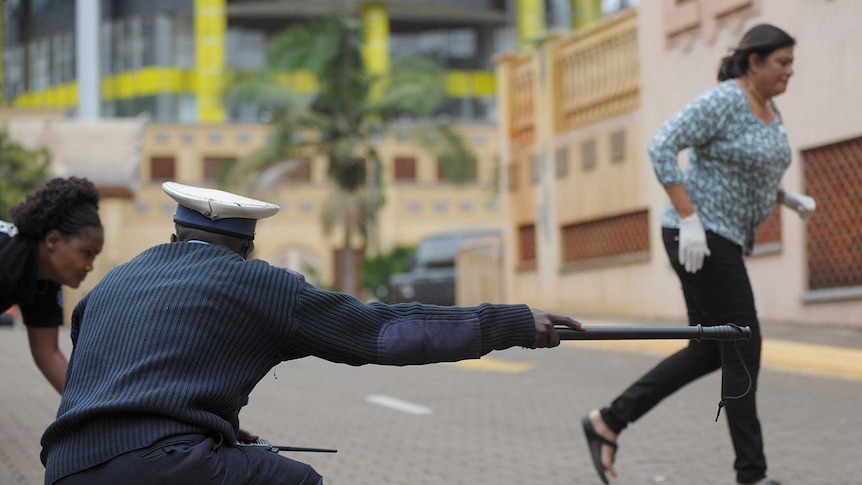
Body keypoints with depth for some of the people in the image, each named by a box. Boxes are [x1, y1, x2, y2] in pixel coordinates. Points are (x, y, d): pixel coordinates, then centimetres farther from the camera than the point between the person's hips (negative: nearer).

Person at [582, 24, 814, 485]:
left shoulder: (767, 110, 13)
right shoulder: (722, 100, -17)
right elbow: (661, 147, -23)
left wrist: (789, 198, 9)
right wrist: (690, 219, -28)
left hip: (718, 240, 10)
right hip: (699, 237, -10)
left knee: (708, 353, 11)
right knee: (743, 350, -7)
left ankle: (609, 422, 15)